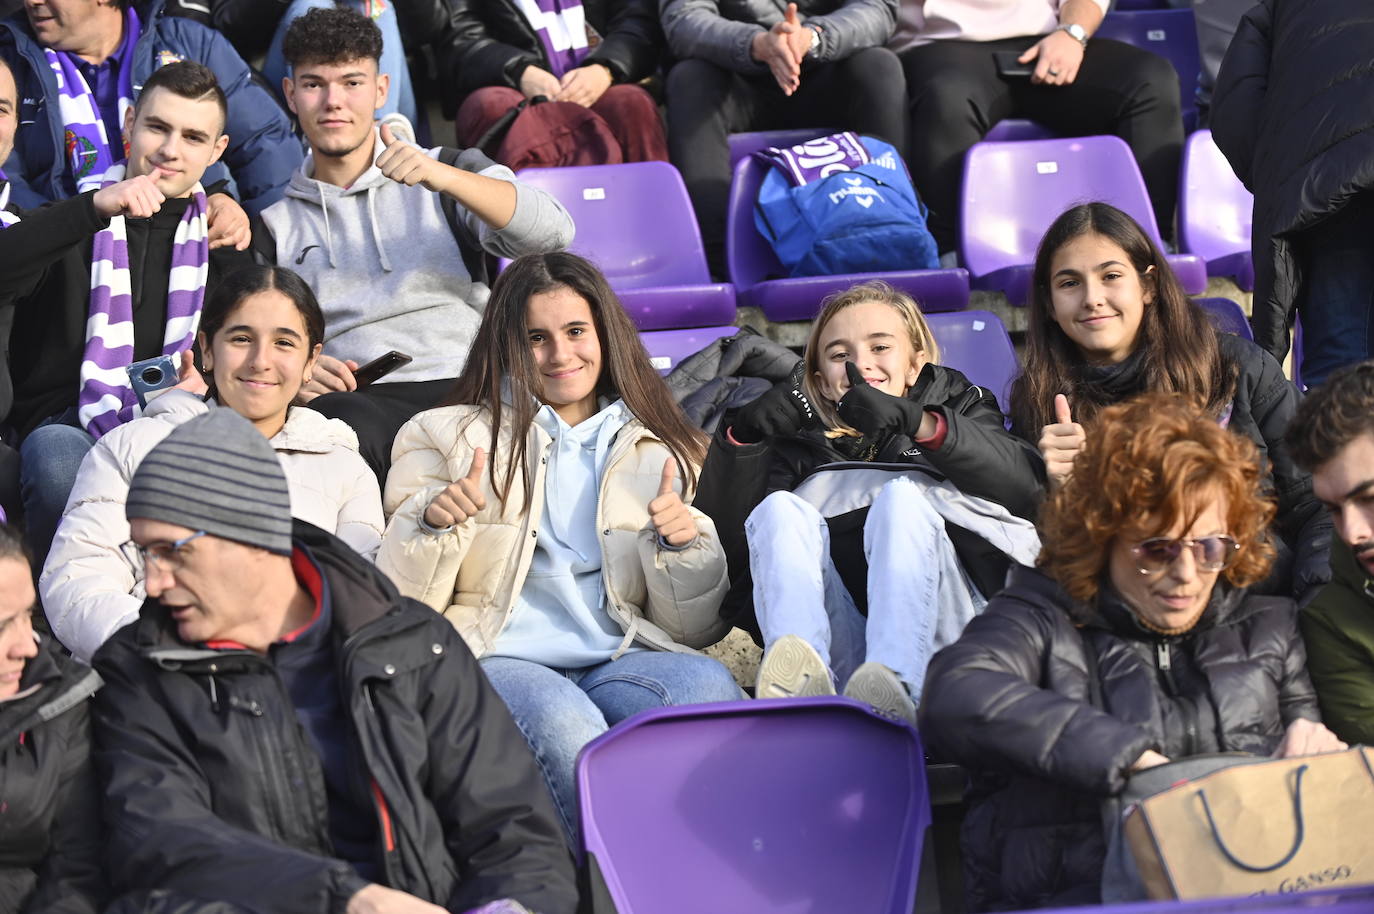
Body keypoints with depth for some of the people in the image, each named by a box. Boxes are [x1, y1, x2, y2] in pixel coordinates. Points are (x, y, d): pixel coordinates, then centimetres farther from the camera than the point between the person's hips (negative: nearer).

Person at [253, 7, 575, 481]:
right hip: (356, 400, 0)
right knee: (351, 430, -39)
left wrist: (443, 177, -13)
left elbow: (552, 232, 2)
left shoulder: (451, 171, 20)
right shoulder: (275, 226, 23)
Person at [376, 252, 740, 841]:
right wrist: (433, 525, -9)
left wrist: (685, 546, -1)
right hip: (500, 658, -2)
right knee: (559, 720, -38)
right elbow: (398, 610, 9)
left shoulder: (663, 451, 22)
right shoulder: (448, 436, 17)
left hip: (623, 659, 2)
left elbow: (694, 629, 19)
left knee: (709, 686, -33)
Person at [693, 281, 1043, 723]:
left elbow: (1025, 486, 1)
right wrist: (743, 434, -1)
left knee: (903, 494, -22)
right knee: (780, 508, -16)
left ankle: (898, 688, -51)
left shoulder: (957, 405, 26)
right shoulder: (802, 442, 31)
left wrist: (920, 422, -13)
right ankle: (803, 687, -47)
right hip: (837, 649, 2)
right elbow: (729, 541, 13)